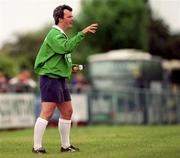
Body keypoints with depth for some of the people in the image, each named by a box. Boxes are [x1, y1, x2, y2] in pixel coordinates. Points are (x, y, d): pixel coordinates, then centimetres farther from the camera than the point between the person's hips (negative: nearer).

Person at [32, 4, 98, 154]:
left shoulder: (61, 34, 20)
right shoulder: (54, 34, -12)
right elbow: (66, 47, -31)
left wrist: (70, 67, 15)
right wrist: (82, 33, -31)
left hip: (60, 78, 10)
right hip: (50, 77, -10)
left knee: (67, 112, 12)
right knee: (47, 113, -12)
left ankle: (65, 145, 20)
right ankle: (37, 146, -9)